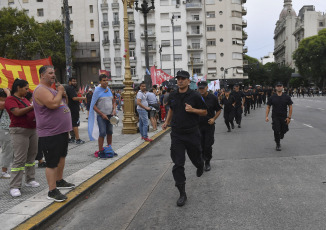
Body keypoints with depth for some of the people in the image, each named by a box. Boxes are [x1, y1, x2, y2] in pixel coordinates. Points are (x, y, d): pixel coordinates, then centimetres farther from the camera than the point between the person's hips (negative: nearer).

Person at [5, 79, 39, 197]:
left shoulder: (24, 99, 18)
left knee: (31, 156, 12)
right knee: (19, 159, -11)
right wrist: (32, 106, -17)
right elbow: (17, 112, -21)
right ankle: (14, 187, -6)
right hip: (19, 131, -8)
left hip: (32, 130, 8)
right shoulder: (10, 99, -7)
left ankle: (30, 180, 23)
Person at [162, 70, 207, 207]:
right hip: (177, 134, 2)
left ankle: (200, 167, 56)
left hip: (192, 133, -2)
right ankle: (182, 194, 2)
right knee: (178, 165, -5)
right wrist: (167, 122, 16)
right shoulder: (172, 96, 6)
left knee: (196, 158, 17)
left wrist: (193, 110, -18)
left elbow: (204, 112, -1)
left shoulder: (195, 96, -7)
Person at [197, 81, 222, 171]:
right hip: (198, 125, 1)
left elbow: (219, 110, 6)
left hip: (209, 125, -1)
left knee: (208, 145, 0)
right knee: (200, 145, 6)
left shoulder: (213, 98, -4)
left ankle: (207, 162, 17)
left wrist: (214, 119, -7)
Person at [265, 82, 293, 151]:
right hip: (275, 117, -1)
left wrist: (289, 117, -6)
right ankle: (278, 144, 9)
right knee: (276, 131, -6)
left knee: (284, 130, 5)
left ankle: (279, 137, 38)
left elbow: (290, 107, 2)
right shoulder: (272, 97, 1)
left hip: (284, 117, 1)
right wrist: (267, 116, -6)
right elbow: (268, 107, 5)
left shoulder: (287, 97, 1)